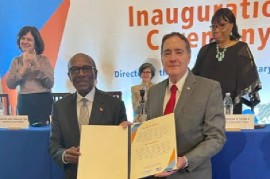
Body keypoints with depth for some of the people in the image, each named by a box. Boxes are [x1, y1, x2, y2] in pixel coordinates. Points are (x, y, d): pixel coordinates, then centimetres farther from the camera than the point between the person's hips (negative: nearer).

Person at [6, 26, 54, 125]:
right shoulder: (16, 61, 8)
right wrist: (24, 68, -12)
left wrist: (36, 65, -15)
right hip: (24, 102, 2)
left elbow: (50, 84, -9)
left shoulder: (43, 59, 2)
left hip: (43, 101, -2)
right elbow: (10, 84, -3)